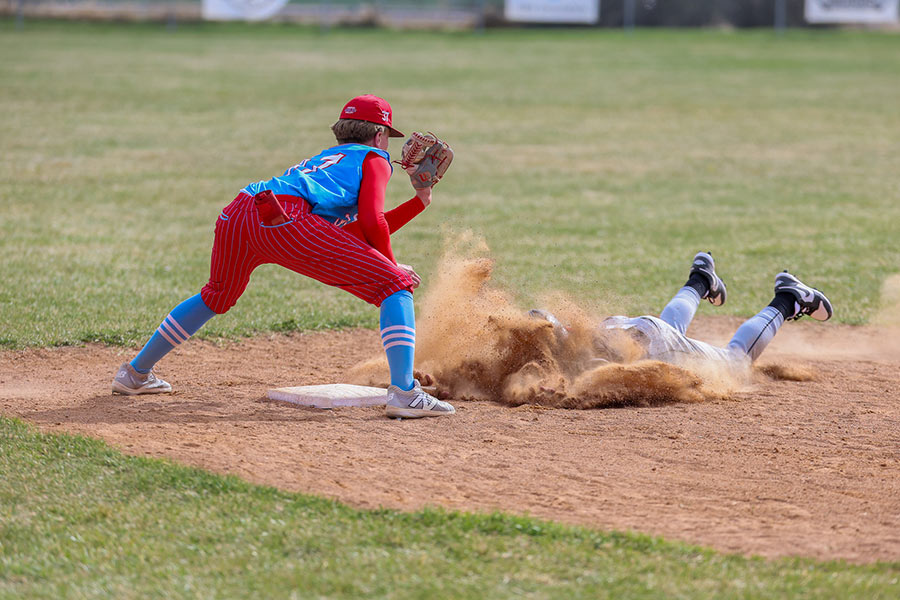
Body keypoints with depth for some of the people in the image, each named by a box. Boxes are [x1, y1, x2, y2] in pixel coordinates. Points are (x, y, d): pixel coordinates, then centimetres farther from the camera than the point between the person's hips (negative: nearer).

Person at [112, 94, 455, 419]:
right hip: (287, 220, -8)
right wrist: (392, 267, 20)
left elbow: (358, 233, 44)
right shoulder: (374, 159, 22)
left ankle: (135, 374, 45)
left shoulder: (323, 159, 42)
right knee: (395, 285, -1)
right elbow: (372, 222, 5)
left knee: (216, 297, 37)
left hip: (237, 213, 8)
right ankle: (404, 393, -18)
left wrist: (417, 203, 43)